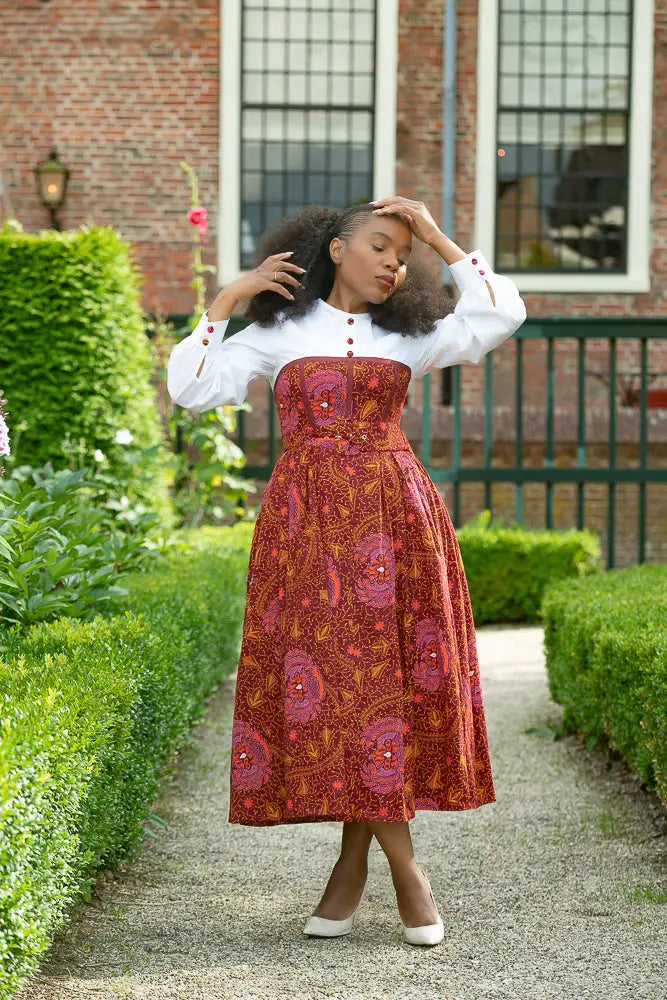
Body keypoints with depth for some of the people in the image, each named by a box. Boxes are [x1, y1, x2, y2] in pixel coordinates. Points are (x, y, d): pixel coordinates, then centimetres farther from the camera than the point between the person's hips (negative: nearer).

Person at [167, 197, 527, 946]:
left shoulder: (408, 339, 14)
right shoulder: (278, 334, 10)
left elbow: (502, 315, 4)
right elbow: (191, 388, 2)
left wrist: (438, 239, 6)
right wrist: (225, 302, 1)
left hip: (394, 520, 1)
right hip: (307, 523, -1)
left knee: (379, 674, -5)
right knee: (330, 678, -7)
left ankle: (352, 865, 6)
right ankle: (404, 868, 1)